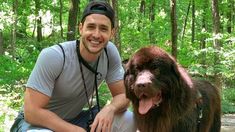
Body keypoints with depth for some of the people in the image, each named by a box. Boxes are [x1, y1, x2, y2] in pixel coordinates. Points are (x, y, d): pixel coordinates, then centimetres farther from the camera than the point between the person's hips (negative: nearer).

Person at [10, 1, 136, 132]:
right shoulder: (52, 56, -27)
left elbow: (123, 95, -7)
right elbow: (32, 112, -27)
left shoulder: (110, 52, -13)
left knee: (129, 120, -14)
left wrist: (110, 108, -30)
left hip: (75, 119, 5)